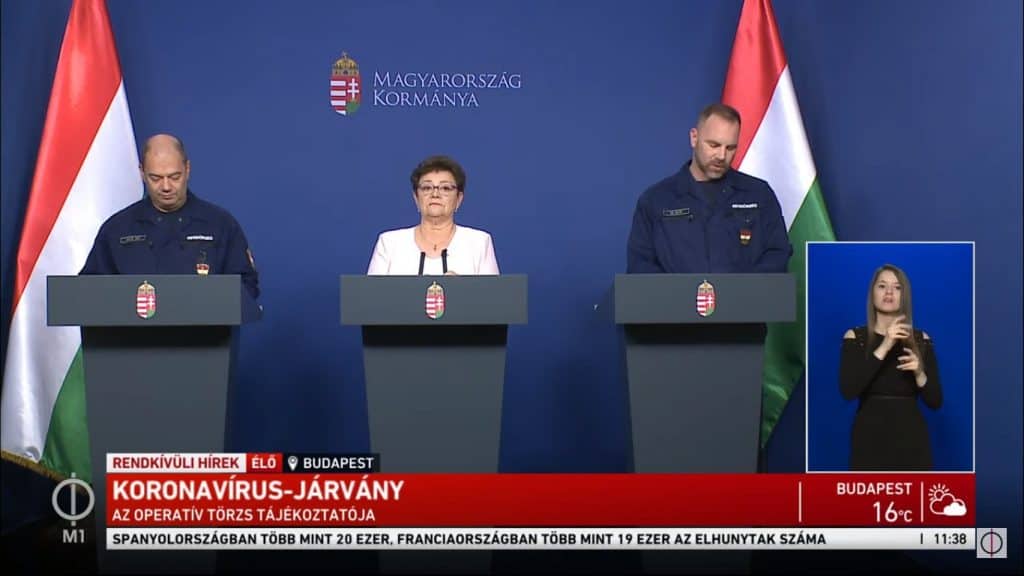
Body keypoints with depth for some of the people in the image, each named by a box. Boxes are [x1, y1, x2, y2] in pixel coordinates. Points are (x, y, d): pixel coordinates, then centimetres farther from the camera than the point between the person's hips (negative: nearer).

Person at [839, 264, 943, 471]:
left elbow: (935, 402, 4)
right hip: (870, 438, -1)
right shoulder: (855, 337, 2)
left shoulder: (921, 339, 7)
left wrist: (919, 373, -15)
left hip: (911, 440, 2)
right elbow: (848, 391, -13)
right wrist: (884, 347, -18)